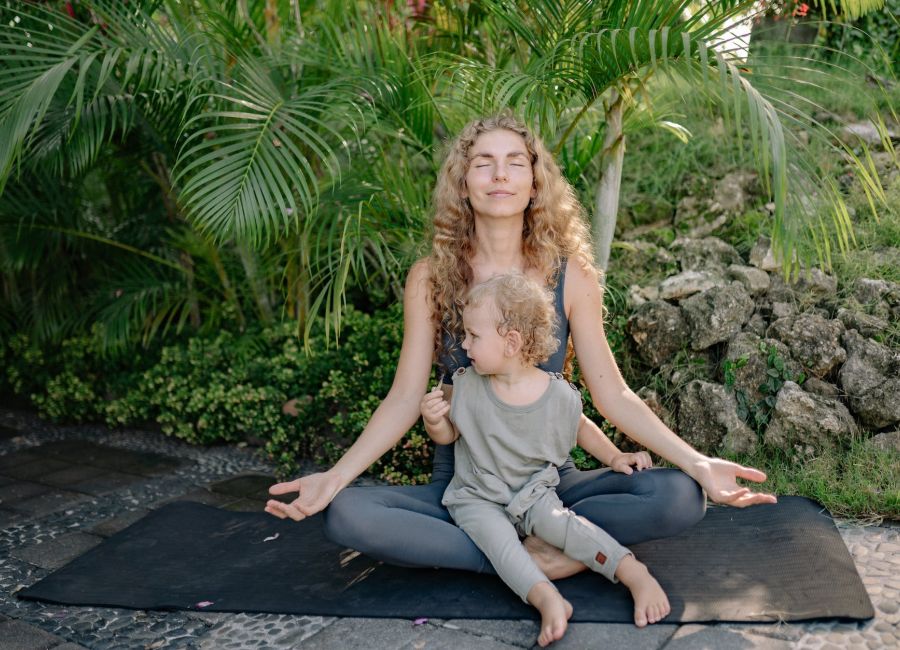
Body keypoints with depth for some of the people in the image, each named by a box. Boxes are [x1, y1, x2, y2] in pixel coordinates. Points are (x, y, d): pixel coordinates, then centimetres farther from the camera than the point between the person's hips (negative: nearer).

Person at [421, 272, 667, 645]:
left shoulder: (559, 395, -8)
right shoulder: (468, 386, -6)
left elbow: (580, 427, 13)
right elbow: (448, 435, 5)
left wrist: (613, 456, 3)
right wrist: (433, 421, -17)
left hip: (532, 493, 0)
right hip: (476, 498, 1)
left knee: (554, 520, -30)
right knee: (496, 535, -30)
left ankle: (634, 573, -31)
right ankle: (548, 600, -44)